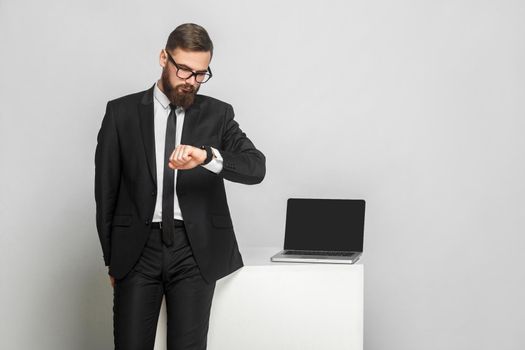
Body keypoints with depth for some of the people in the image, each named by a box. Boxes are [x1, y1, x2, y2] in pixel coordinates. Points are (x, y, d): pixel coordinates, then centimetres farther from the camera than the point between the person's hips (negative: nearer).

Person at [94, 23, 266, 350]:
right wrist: (111, 258, 7)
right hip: (137, 248, 0)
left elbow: (256, 167, -8)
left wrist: (207, 156, -27)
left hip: (195, 251, 0)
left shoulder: (218, 114, 6)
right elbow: (106, 188, 8)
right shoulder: (122, 112, 5)